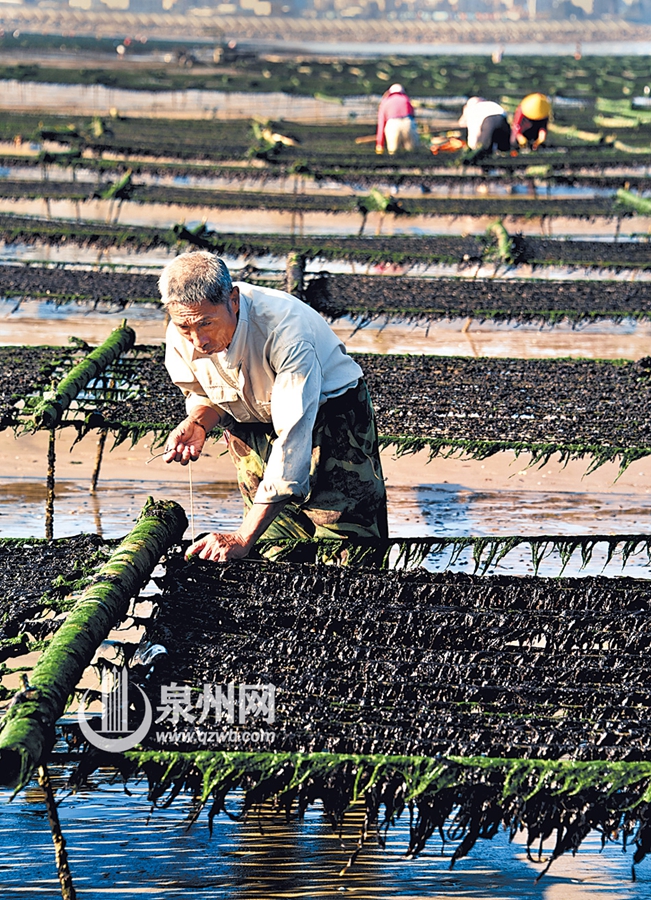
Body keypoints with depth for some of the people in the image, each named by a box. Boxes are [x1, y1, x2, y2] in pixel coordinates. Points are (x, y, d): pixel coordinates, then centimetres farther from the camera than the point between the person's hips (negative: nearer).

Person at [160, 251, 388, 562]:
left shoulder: (287, 329, -39)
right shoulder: (180, 338, -21)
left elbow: (292, 440, -42)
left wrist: (242, 539, -47)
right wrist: (196, 423, -24)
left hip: (330, 416, -4)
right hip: (252, 425, 4)